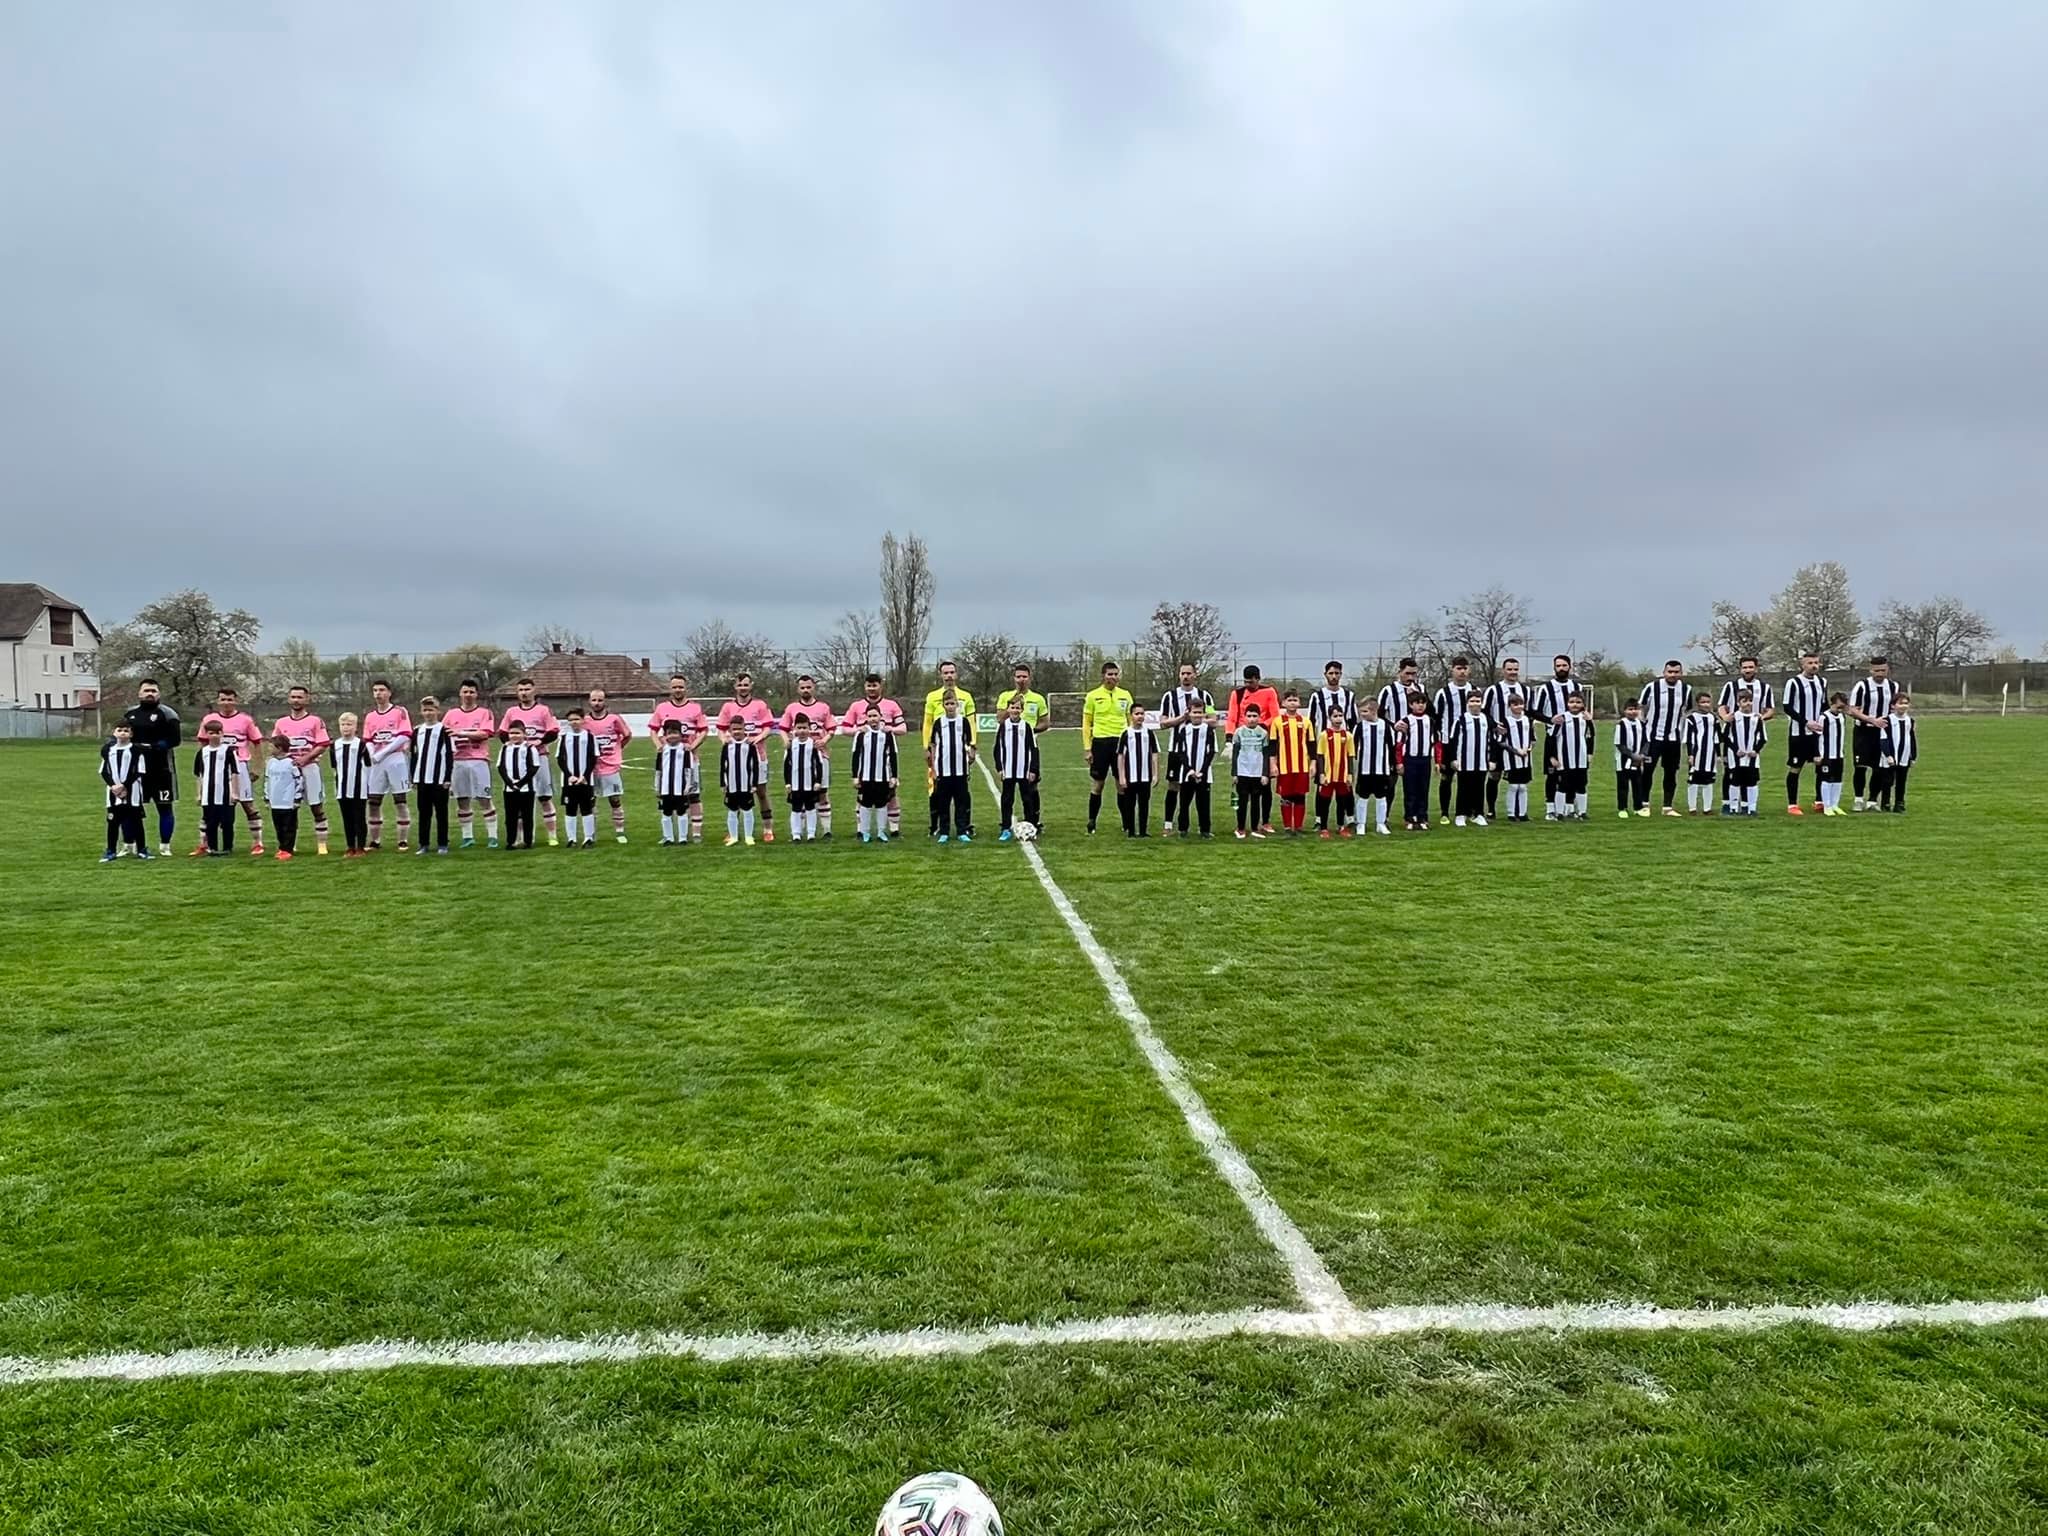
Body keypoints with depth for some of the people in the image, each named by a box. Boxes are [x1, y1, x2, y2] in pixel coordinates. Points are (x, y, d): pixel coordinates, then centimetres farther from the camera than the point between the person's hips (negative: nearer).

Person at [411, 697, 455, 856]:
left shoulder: (444, 731, -4)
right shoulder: (417, 731, 11)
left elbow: (450, 756, -6)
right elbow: (414, 756, 15)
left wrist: (448, 778, -10)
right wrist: (414, 779, 11)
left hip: (439, 780, -5)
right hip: (422, 780, 5)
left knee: (441, 813, 2)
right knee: (424, 813, 8)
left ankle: (442, 844, 8)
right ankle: (424, 844, 14)